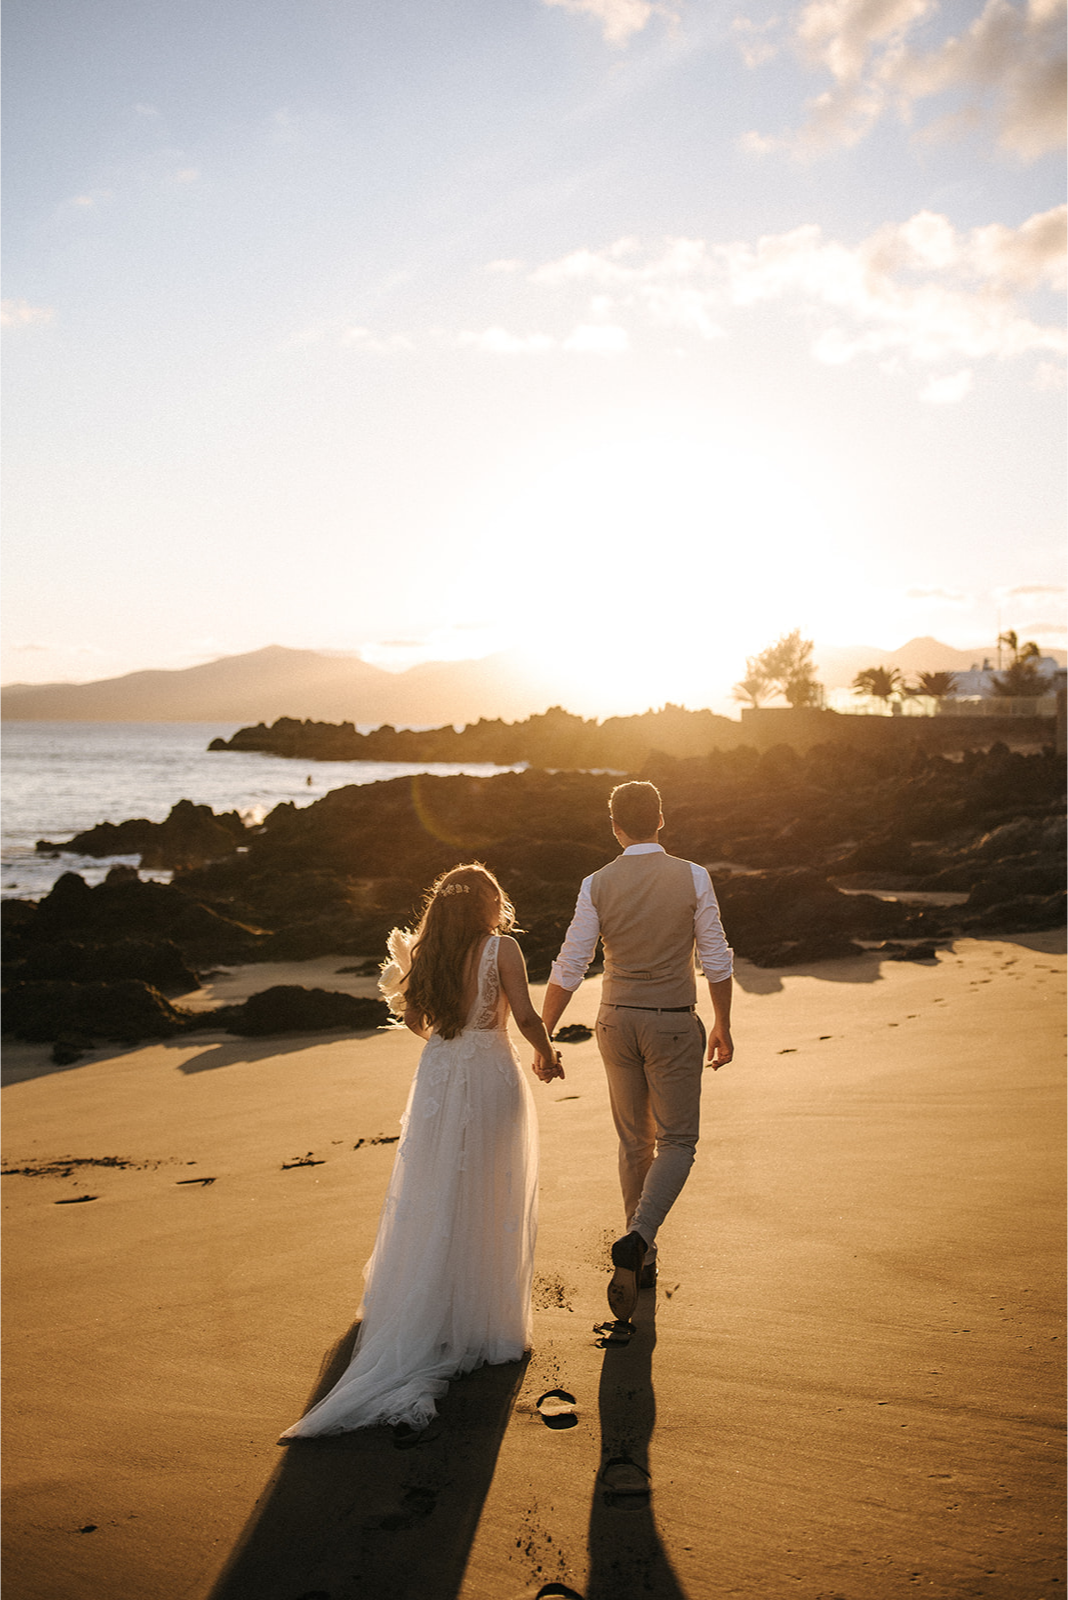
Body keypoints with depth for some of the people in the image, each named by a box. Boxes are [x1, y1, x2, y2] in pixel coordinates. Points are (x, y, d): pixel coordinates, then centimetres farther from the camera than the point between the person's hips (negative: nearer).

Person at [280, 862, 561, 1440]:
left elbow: (417, 1020, 9)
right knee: (488, 1203, 9)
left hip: (438, 1078, 4)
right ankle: (478, 1321, 19)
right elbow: (526, 1017, -16)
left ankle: (418, 1320, 24)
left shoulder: (425, 951, 1)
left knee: (432, 1201, 15)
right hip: (491, 1078, -4)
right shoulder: (502, 948, -12)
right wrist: (547, 1054, 2)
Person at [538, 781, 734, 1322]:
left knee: (634, 1142, 18)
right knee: (677, 1143, 8)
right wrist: (723, 1028, 8)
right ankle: (637, 1238, -15)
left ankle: (641, 1259, 27)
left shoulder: (597, 885, -5)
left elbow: (568, 967, -6)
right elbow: (717, 960, -5)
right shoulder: (693, 877, -8)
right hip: (673, 1024, -2)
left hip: (617, 1020, 3)